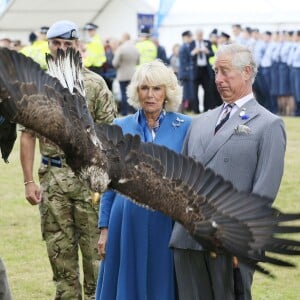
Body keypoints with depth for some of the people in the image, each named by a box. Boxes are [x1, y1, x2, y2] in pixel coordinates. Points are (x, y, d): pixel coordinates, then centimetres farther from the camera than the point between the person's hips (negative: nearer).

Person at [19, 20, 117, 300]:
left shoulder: (94, 84, -1)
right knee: (59, 249, 8)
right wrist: (28, 181, -2)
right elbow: (27, 135, 4)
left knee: (94, 248, 0)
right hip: (51, 177, 2)